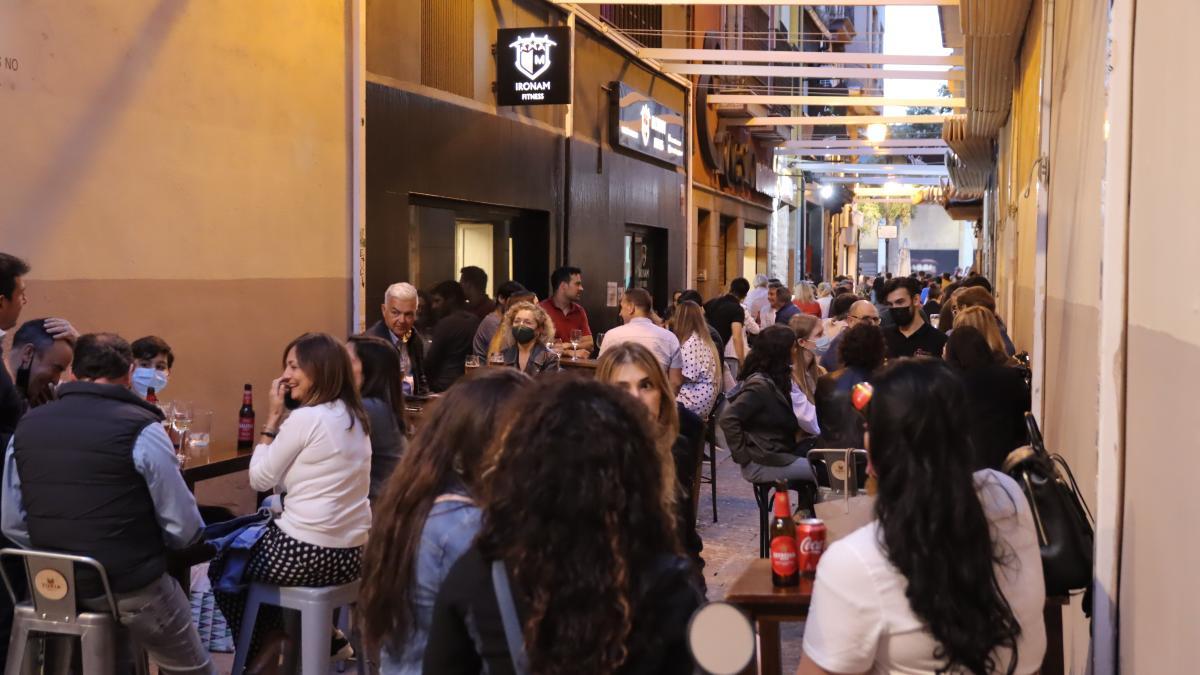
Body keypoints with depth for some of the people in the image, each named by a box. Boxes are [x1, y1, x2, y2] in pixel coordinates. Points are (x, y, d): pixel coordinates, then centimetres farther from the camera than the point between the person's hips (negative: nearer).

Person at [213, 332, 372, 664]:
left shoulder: (305, 418, -17)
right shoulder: (355, 416, 9)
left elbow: (260, 479, -6)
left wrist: (273, 416, -2)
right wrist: (282, 418, 13)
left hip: (309, 554, -8)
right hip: (352, 554, 8)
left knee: (222, 567, 18)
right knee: (250, 541, 33)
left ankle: (262, 651, 30)